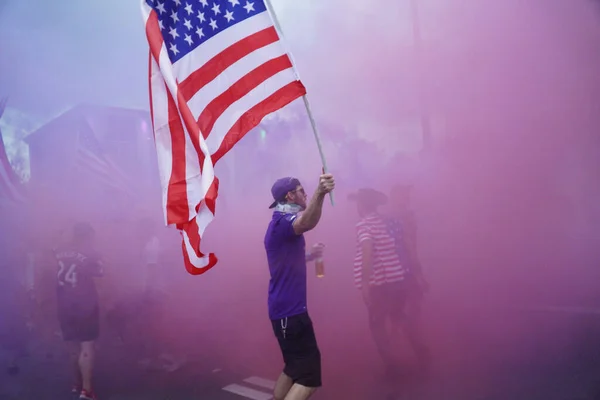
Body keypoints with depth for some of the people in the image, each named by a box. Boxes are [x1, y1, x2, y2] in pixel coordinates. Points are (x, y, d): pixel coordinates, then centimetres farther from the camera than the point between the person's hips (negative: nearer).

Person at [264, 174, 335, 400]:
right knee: (309, 376, -13)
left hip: (286, 307, 11)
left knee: (296, 367, 22)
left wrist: (309, 256, 25)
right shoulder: (283, 221, -16)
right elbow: (306, 223, -43)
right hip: (290, 310, -11)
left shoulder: (281, 223, 17)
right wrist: (319, 193, -60)